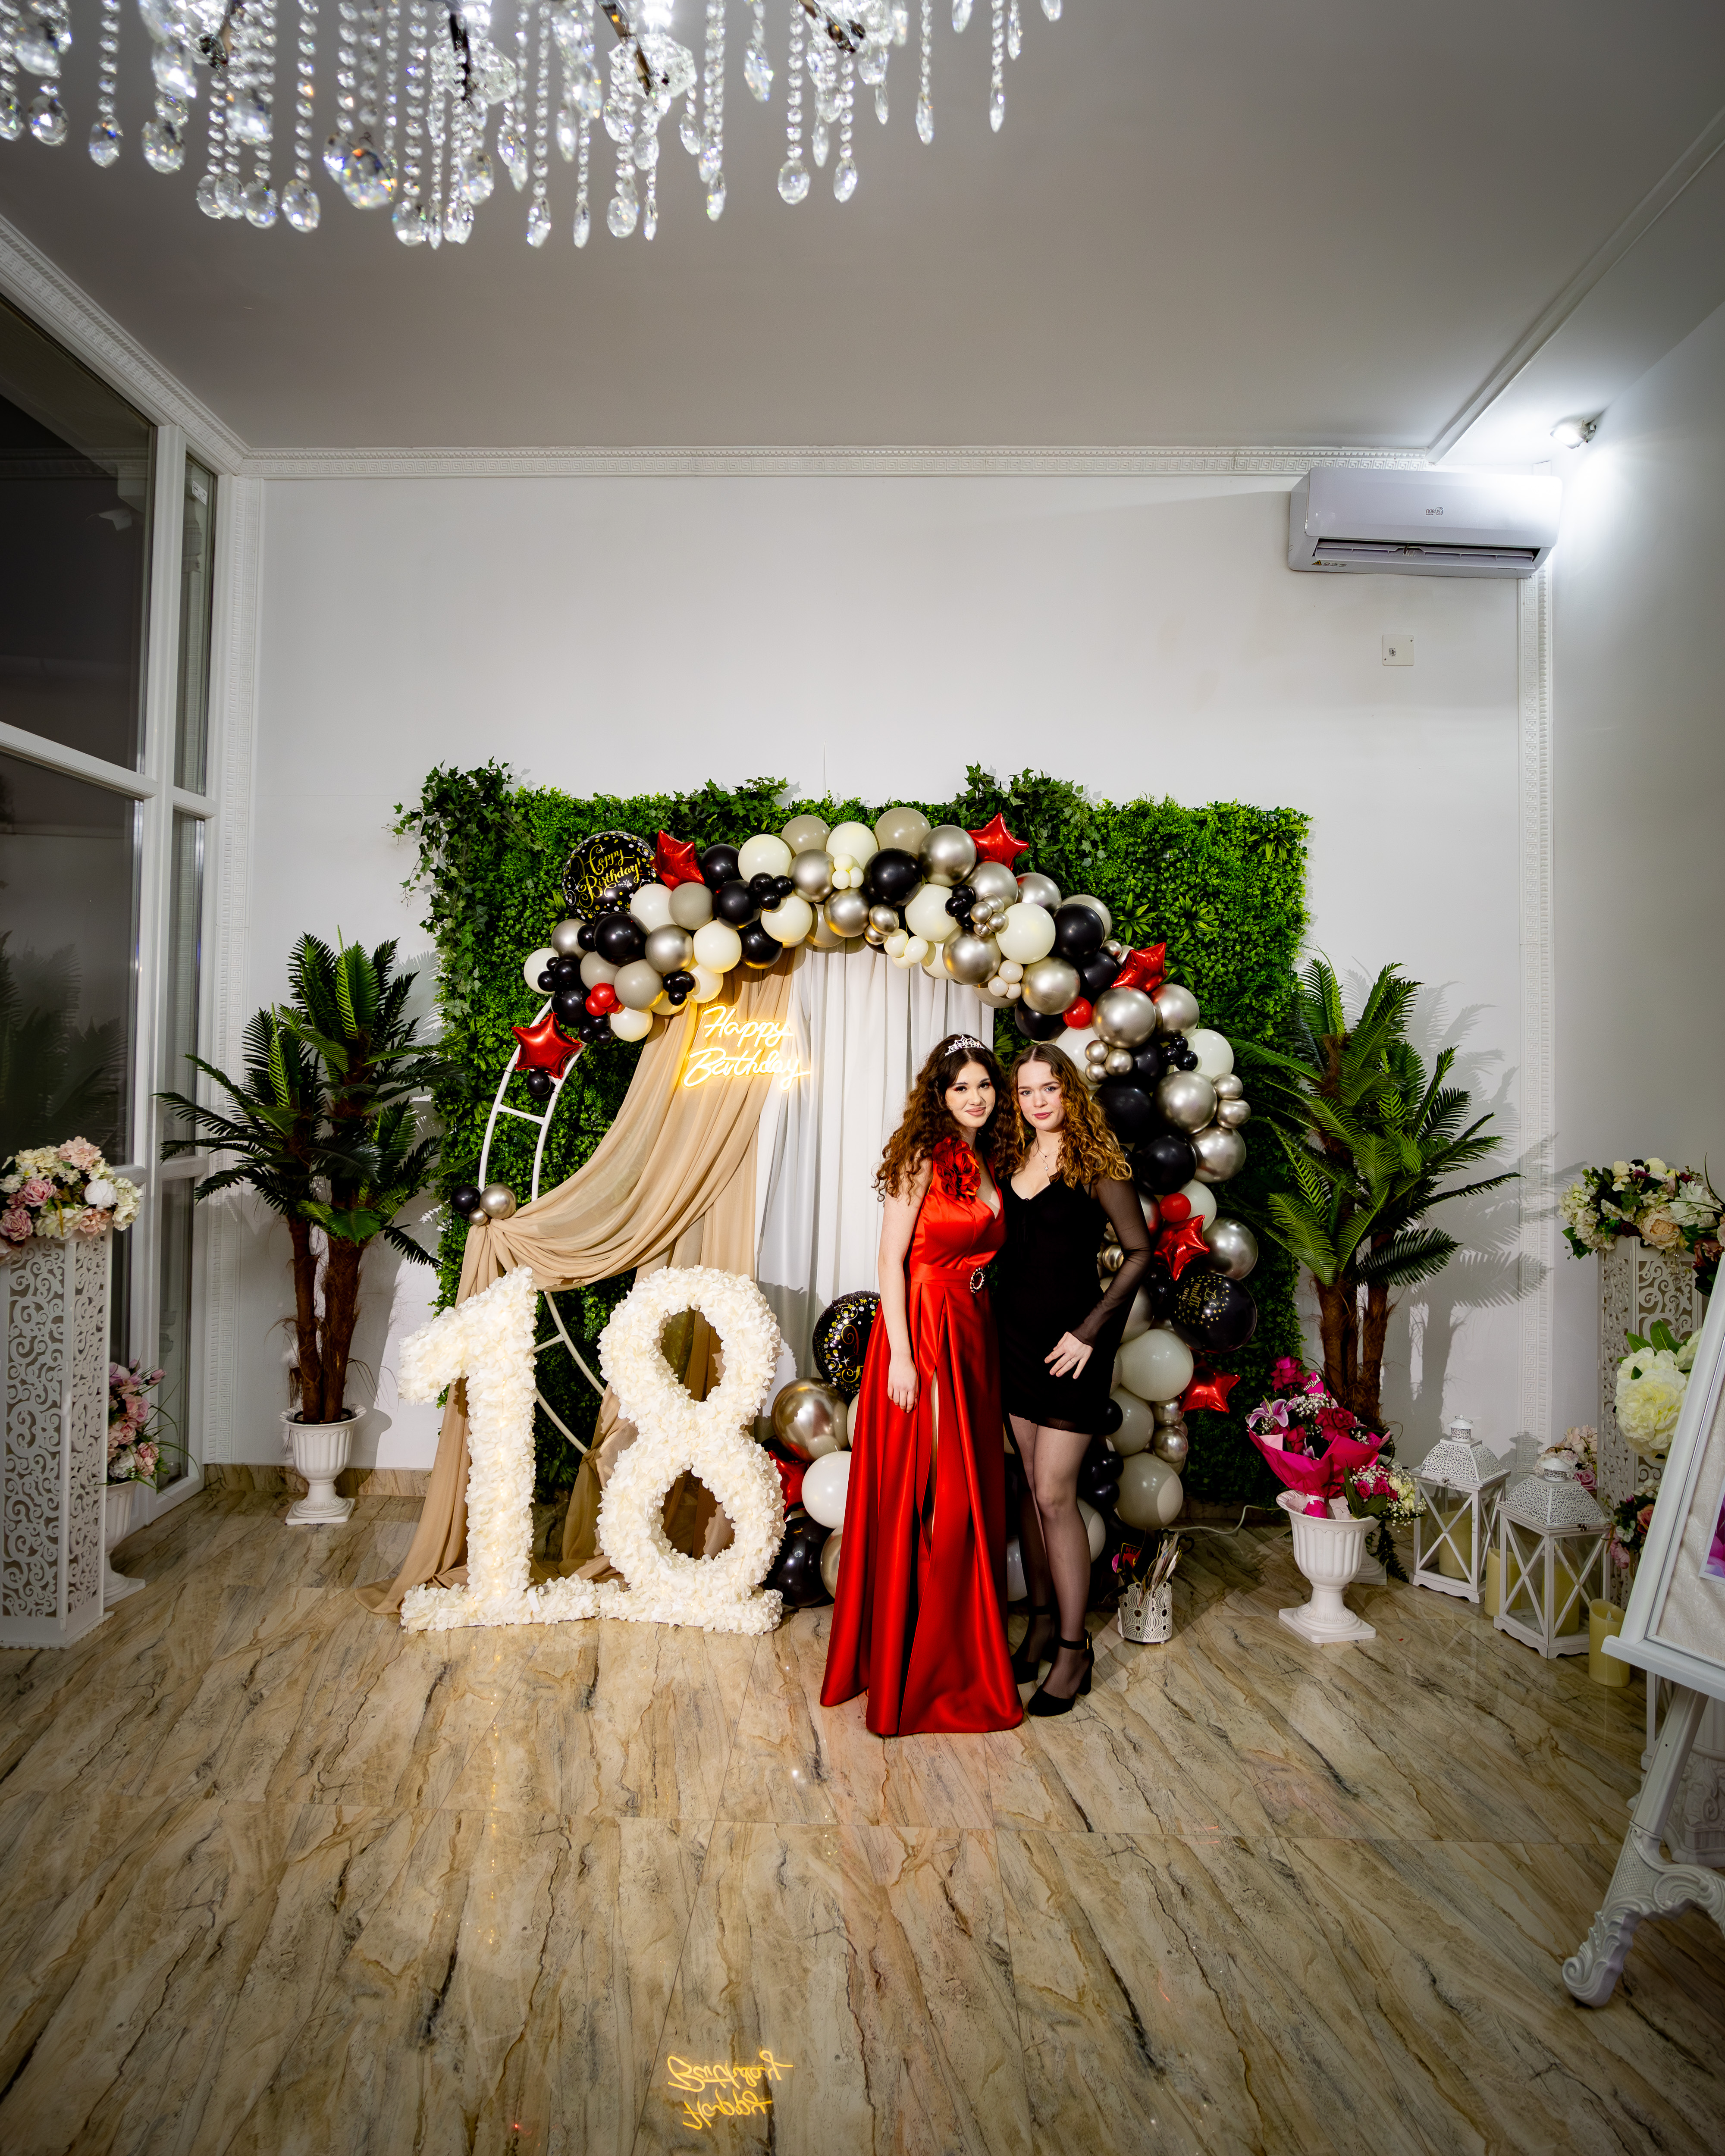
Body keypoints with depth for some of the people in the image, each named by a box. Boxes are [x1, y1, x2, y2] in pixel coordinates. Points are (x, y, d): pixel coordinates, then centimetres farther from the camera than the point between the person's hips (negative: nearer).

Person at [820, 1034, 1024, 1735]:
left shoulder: (988, 1165, 12)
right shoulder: (924, 1159, -10)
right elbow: (891, 1261, -13)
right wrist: (901, 1355, -19)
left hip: (972, 1339, 7)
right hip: (920, 1334, -7)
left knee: (971, 1493, 12)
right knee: (927, 1501, -2)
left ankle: (960, 1654, 27)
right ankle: (917, 1668, 14)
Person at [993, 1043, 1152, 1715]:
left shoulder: (1097, 1164, -9)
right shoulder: (1010, 1161, 7)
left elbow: (1138, 1251, -9)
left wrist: (1091, 1330, -13)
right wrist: (993, 1321, 2)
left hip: (1071, 1343, -5)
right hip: (1016, 1335, 5)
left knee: (1054, 1495, -5)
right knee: (1031, 1485, 11)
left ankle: (1074, 1648, 9)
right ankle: (1041, 1622, 25)